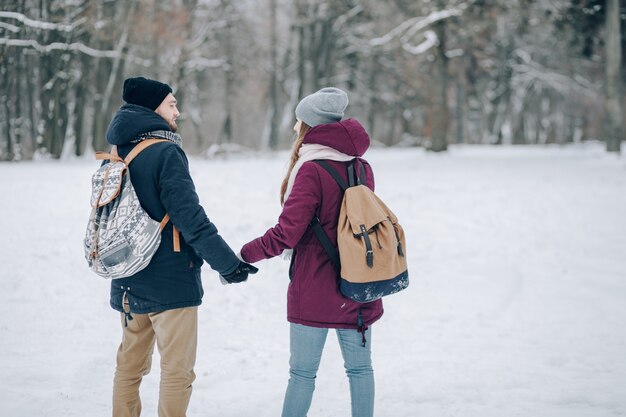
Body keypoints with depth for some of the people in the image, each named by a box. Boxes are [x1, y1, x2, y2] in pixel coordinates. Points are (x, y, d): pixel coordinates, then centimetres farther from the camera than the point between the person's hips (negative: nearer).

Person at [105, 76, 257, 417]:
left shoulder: (118, 155, 9)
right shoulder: (165, 152, -16)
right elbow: (189, 217, -21)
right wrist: (228, 262, -16)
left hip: (128, 284, 8)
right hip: (169, 283, -8)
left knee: (130, 365, 16)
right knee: (177, 371, 0)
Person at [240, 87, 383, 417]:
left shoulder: (311, 170, -16)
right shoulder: (361, 167, 5)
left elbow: (286, 233, -19)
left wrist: (243, 255, -9)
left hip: (314, 290, -6)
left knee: (302, 372, 3)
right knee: (359, 367, 12)